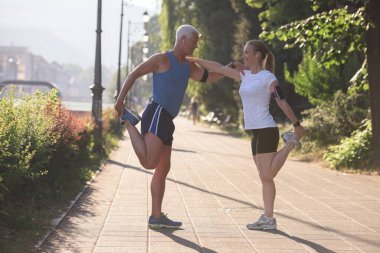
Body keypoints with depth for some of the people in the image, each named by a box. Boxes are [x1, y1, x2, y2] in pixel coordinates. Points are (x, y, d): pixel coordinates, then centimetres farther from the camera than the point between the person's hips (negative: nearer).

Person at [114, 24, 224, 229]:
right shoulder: (161, 59, -1)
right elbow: (134, 75, -3)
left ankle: (156, 217, 15)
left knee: (163, 169, 10)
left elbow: (209, 77, 32)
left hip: (166, 120, 9)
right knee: (149, 162, -23)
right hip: (157, 114, -9)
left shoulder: (188, 66, 23)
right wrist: (120, 99, -13)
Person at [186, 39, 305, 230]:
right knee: (265, 177, 6)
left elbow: (282, 102, -11)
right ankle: (268, 219, 7)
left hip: (266, 131, -8)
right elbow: (218, 68, 16)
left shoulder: (268, 77, -8)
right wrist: (194, 60, 16)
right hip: (256, 132, 8)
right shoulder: (244, 75, 12)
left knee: (267, 175, -12)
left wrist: (297, 125, -11)